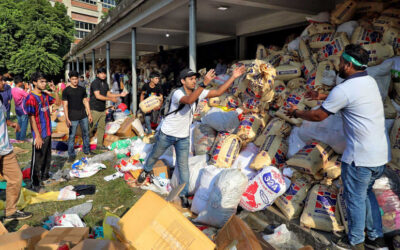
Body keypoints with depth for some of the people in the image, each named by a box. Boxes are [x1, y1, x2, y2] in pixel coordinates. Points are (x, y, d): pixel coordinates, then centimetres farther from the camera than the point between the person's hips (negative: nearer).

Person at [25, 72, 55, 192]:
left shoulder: (45, 95, 6)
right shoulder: (31, 98, -17)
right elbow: (32, 118, -19)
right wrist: (38, 136, -21)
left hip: (48, 132, 8)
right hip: (39, 134, -8)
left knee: (47, 156, 20)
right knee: (37, 159, 2)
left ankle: (45, 175, 37)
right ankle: (35, 183, 14)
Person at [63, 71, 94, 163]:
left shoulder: (82, 89, 8)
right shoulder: (66, 91, -5)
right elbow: (65, 105, -6)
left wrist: (89, 114, 8)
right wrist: (67, 119, -11)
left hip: (83, 116, 4)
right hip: (73, 118, -4)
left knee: (86, 134, 13)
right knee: (72, 136, 1)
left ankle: (87, 150, 28)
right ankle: (71, 154, 12)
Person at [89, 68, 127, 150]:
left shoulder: (105, 83, 13)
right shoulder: (95, 83, -12)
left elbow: (108, 94, 16)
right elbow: (98, 96, -20)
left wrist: (120, 95, 7)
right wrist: (111, 99, -19)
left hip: (102, 109, 8)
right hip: (95, 109, -8)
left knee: (102, 127, 10)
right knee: (90, 127, -3)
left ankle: (99, 144, 19)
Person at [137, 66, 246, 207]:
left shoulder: (198, 92, -6)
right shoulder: (177, 93, -25)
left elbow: (218, 92, -10)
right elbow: (189, 100, -47)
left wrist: (233, 77, -19)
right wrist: (204, 83, -55)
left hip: (183, 137, 4)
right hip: (166, 134, -3)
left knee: (183, 166, 3)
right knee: (155, 155, 20)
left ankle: (183, 195, 15)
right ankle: (147, 170, 52)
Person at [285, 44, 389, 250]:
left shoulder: (344, 90, -19)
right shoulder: (370, 81, 7)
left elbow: (318, 116, -9)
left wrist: (296, 113, 7)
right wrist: (323, 97, 27)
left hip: (360, 157, -9)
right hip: (381, 153, 9)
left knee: (355, 198, 9)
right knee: (366, 193, 24)